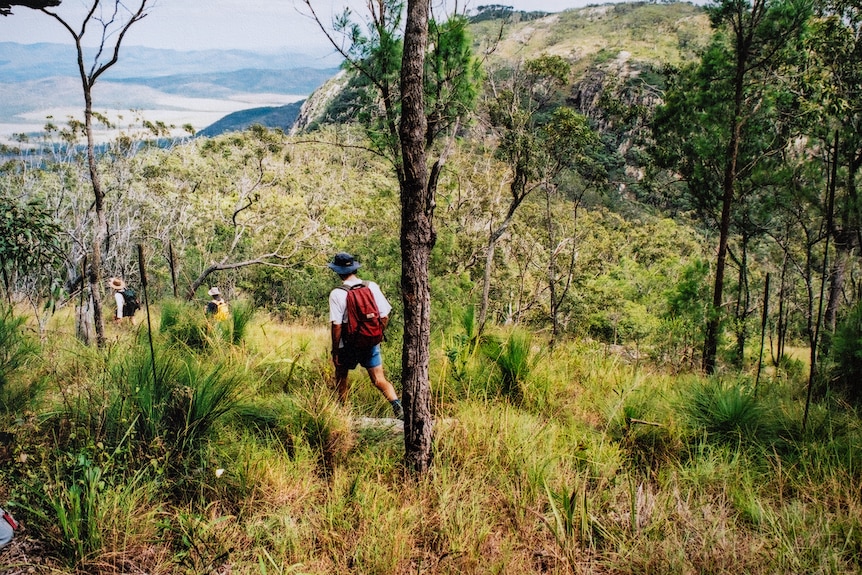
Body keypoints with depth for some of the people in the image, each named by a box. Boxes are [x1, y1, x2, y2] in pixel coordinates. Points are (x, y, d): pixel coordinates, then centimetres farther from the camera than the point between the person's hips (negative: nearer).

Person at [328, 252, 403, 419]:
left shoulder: (337, 294, -15)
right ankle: (397, 404, -14)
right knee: (379, 380, 6)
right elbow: (384, 316, 0)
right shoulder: (372, 287, -3)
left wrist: (335, 351, -7)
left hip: (348, 346, -3)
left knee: (341, 376, 21)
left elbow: (336, 326, -17)